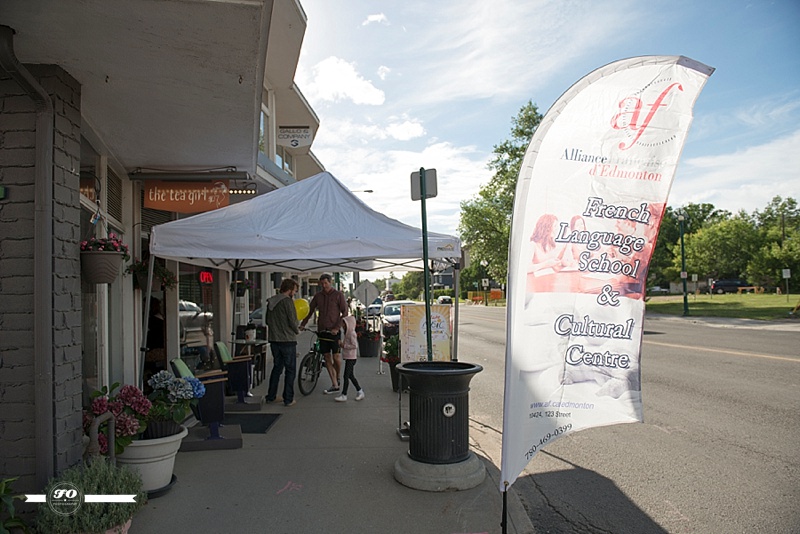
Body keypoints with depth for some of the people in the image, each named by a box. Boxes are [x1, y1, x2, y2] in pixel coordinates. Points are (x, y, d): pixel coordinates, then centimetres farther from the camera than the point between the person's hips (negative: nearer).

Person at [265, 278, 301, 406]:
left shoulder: (270, 301, 10)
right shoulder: (287, 301, -14)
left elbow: (268, 320, 16)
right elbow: (292, 320, -15)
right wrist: (297, 331, 4)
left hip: (274, 340, 7)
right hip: (287, 340, -7)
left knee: (277, 368, 18)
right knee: (290, 370, 3)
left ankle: (270, 397, 23)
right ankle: (288, 399, 5)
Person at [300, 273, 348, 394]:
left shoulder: (338, 295, -1)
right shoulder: (318, 296, 10)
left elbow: (345, 313, -5)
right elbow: (310, 310, 18)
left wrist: (337, 328, -14)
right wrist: (302, 324, 8)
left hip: (334, 331, -4)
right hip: (322, 330, 4)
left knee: (336, 357, -6)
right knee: (327, 357, 3)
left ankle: (338, 378, 22)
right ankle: (335, 385, 9)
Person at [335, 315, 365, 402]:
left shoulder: (352, 333, -17)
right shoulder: (347, 333, 14)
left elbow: (355, 346, -23)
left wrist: (344, 345, -20)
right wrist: (342, 344, 7)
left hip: (351, 358, -10)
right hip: (348, 357, 10)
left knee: (346, 376, -6)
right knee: (350, 375, 16)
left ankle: (344, 395, -1)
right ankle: (359, 391, 25)